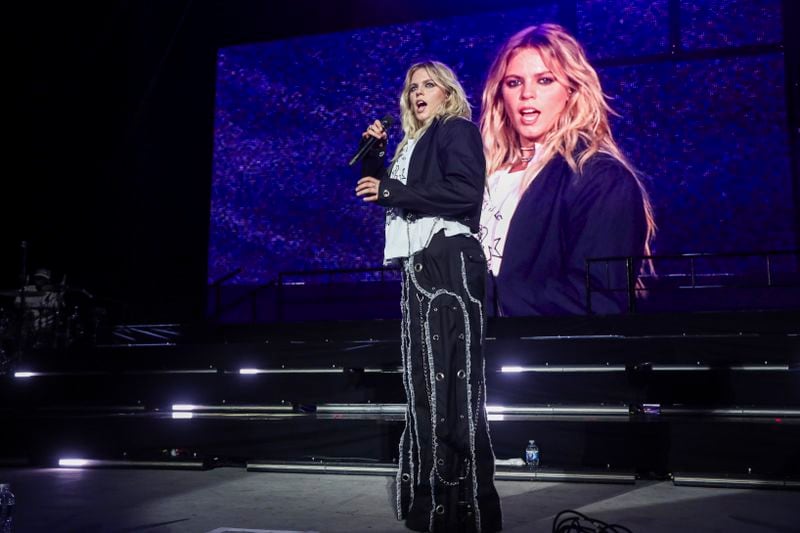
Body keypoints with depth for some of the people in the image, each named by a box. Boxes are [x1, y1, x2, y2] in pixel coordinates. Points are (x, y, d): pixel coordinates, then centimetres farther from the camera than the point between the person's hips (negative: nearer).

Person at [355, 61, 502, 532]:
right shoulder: (414, 144, 24)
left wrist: (392, 190, -12)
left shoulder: (458, 130, 1)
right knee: (427, 380, 8)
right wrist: (374, 155, 12)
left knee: (451, 380, -11)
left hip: (449, 263, -9)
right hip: (419, 265, 9)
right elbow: (384, 193, 25)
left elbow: (465, 192, -15)